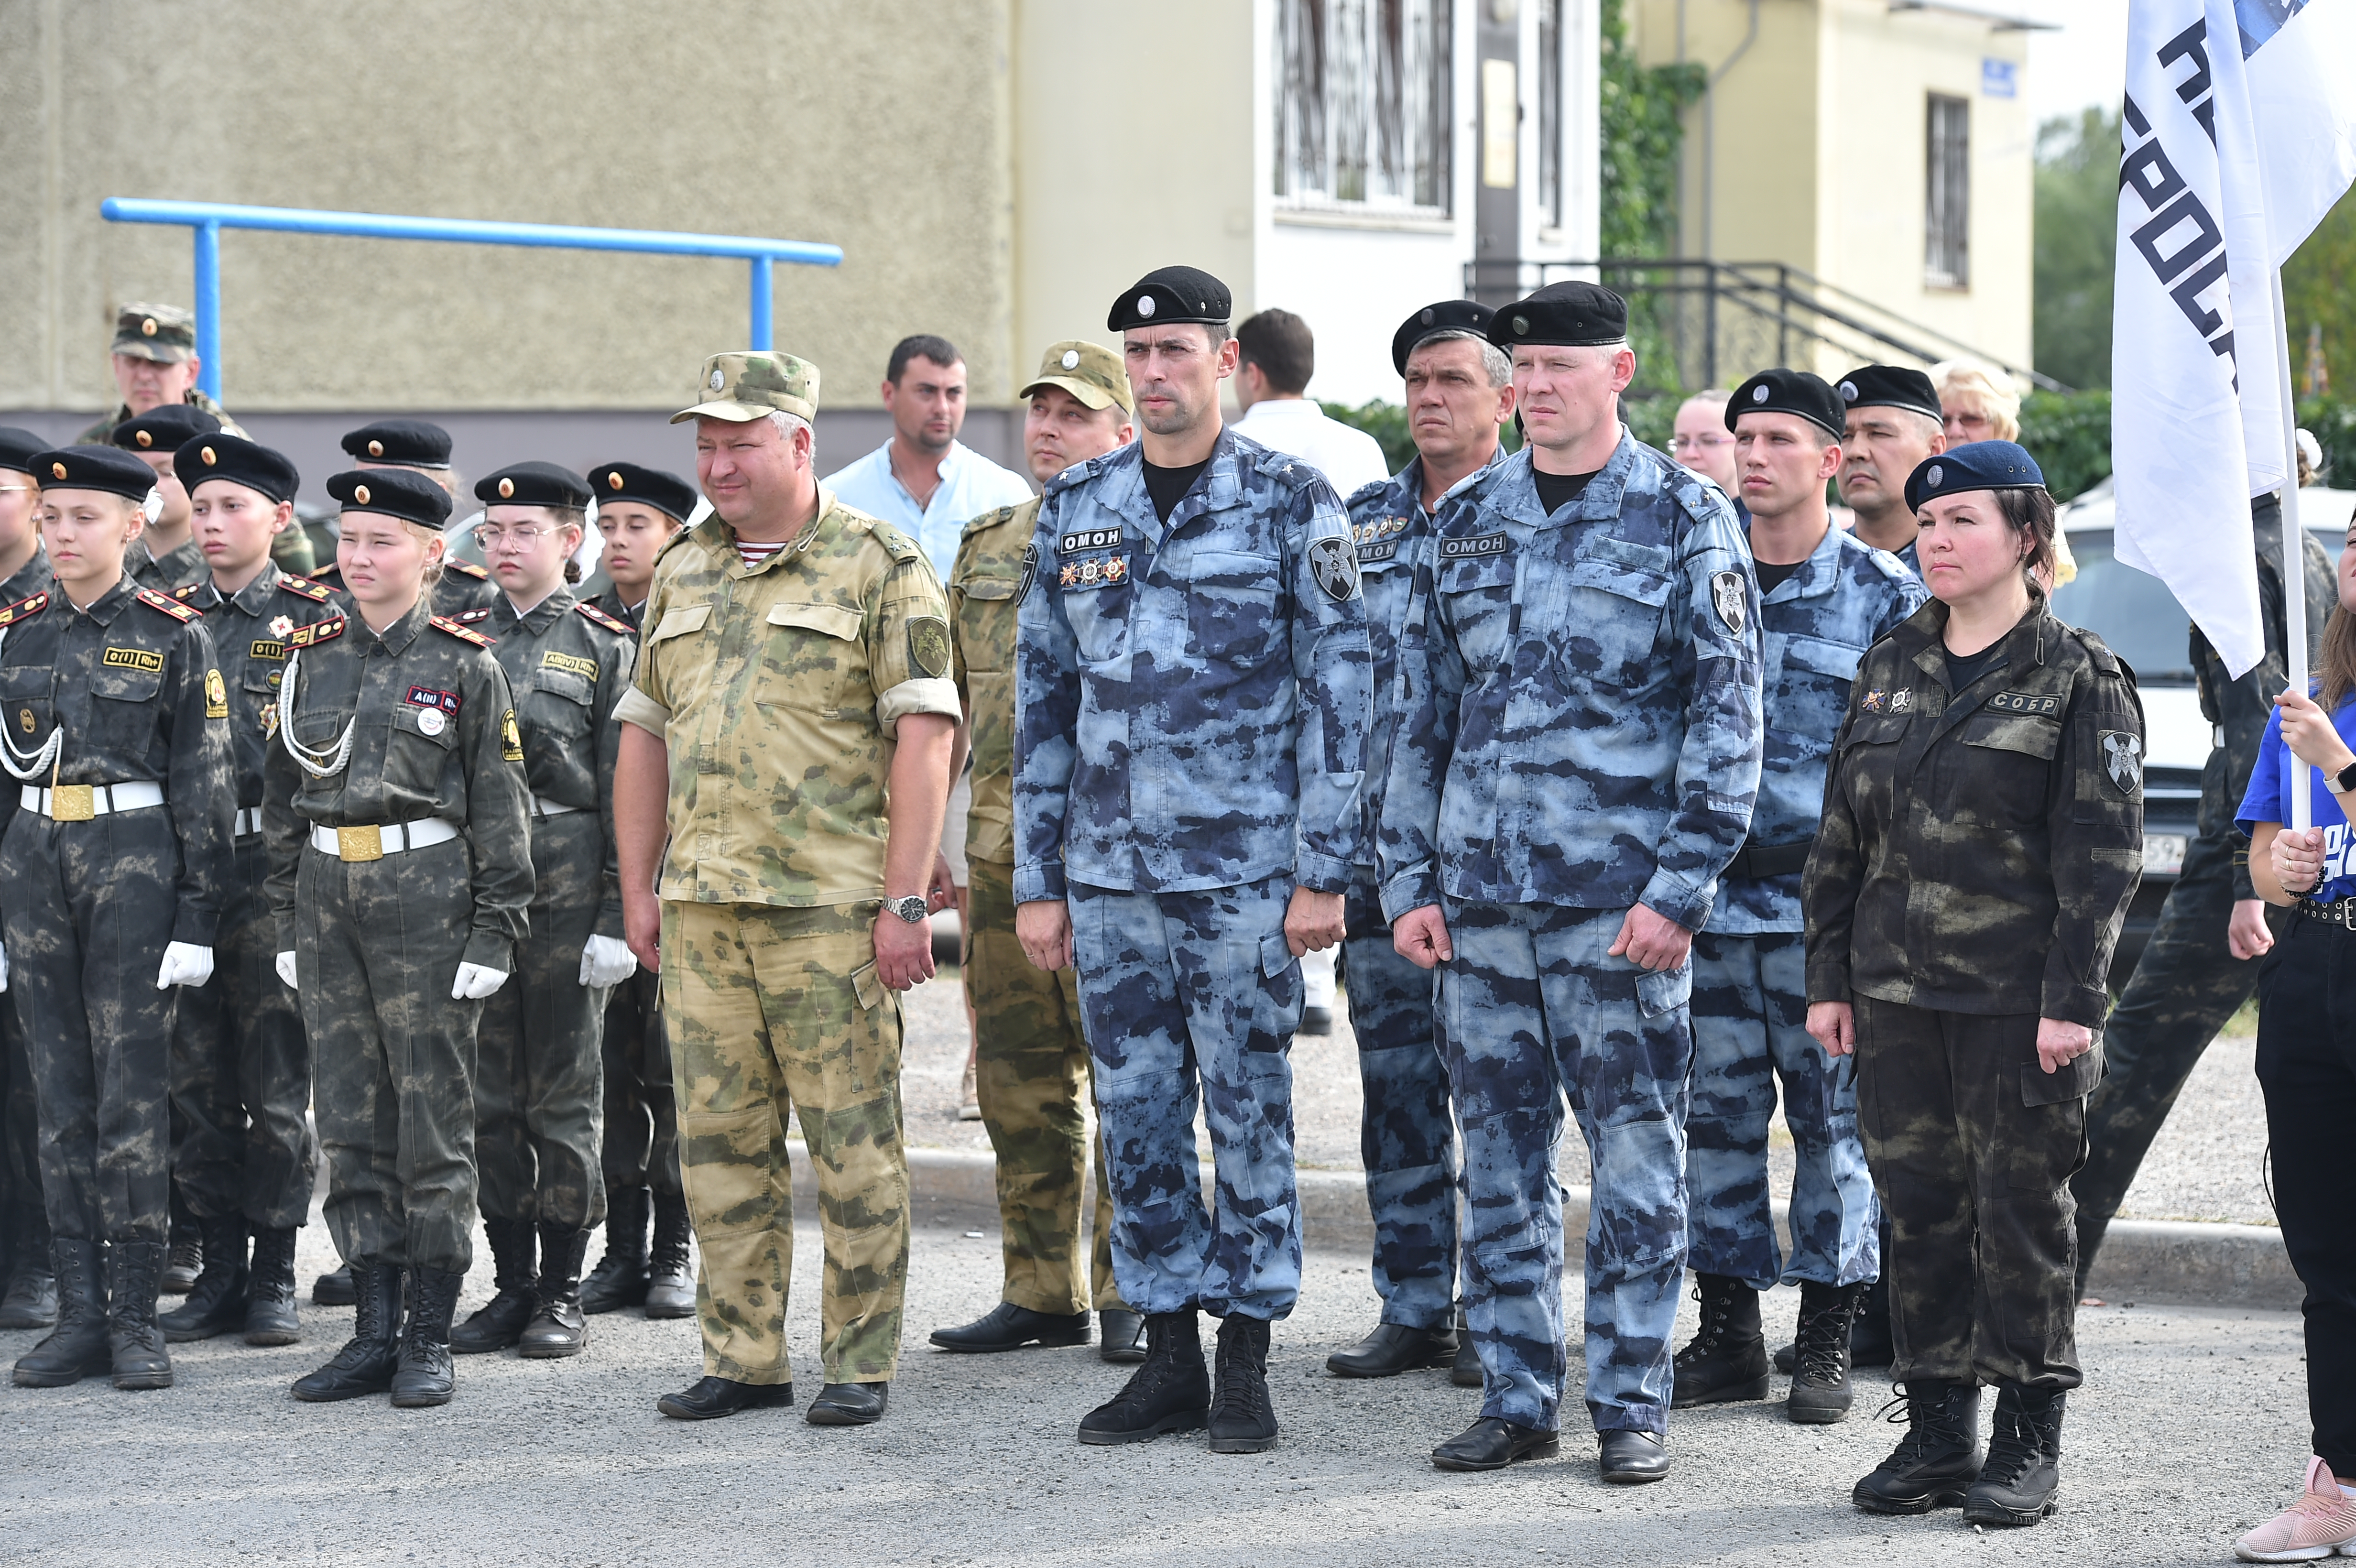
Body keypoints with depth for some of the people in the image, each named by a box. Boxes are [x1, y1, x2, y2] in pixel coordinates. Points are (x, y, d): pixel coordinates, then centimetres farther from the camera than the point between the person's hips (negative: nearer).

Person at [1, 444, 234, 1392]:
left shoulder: (173, 636, -2)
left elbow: (204, 784, -2)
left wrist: (197, 914, -8)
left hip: (135, 863, -4)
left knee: (131, 1092, -3)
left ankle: (135, 1318, 2)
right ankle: (79, 1313, 10)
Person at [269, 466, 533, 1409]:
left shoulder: (465, 666, -2)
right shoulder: (310, 659, 9)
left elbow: (500, 809, -3)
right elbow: (284, 800, 14)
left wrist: (494, 931, -8)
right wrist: (289, 923, 11)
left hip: (427, 893, -4)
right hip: (329, 896, 4)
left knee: (433, 1120, 0)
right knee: (351, 1120, 6)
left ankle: (430, 1338, 6)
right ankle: (376, 1330, 12)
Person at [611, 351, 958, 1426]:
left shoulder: (879, 566, -3)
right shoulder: (682, 574, 15)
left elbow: (923, 736, -8)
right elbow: (645, 733, 19)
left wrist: (905, 901, -14)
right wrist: (637, 886, 12)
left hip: (831, 904, -6)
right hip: (700, 902, 6)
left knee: (852, 1137, -1)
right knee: (719, 1137, 7)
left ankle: (861, 1361, 7)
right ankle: (743, 1357, 15)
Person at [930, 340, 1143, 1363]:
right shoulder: (986, 549, 17)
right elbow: (947, 704, 20)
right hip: (1002, 853, 6)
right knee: (1020, 1086, 9)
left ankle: (1130, 1293, 5)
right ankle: (1041, 1292, 17)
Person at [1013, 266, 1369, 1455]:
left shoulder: (1290, 502, -3)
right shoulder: (1075, 507, 10)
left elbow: (1339, 688, -4)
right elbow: (1041, 696, 12)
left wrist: (1322, 870, -10)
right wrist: (1037, 880, 8)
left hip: (1244, 868, -4)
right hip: (1109, 870, 4)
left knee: (1248, 1113, 1)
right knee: (1136, 1118, 7)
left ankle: (1246, 1363, 10)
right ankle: (1169, 1356, 16)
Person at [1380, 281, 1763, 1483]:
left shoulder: (1684, 519, -1)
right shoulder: (1467, 521, 13)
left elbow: (1729, 718, -4)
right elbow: (1422, 710, 15)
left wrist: (1679, 888, -12)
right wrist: (1409, 879, 7)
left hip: (1621, 899, -4)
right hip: (1479, 901, 4)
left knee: (1636, 1148, 1)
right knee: (1498, 1154, 8)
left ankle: (1631, 1401, 9)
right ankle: (1516, 1396, 16)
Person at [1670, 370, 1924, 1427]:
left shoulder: (1886, 594, 0)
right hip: (1707, 893, 3)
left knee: (1835, 1120, 2)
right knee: (1718, 1116, 7)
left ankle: (1827, 1342, 10)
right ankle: (1728, 1333, 15)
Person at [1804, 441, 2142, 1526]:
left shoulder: (2080, 677, -5)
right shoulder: (1890, 670, 11)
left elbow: (2104, 854, -8)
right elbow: (1841, 836, 14)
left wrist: (2072, 1000, -14)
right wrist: (1828, 977, 9)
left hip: (2019, 999, -5)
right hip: (1898, 993, 5)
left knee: (2022, 1210, 1)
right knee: (1918, 1207, 7)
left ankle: (2030, 1440, 11)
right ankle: (1937, 1429, 16)